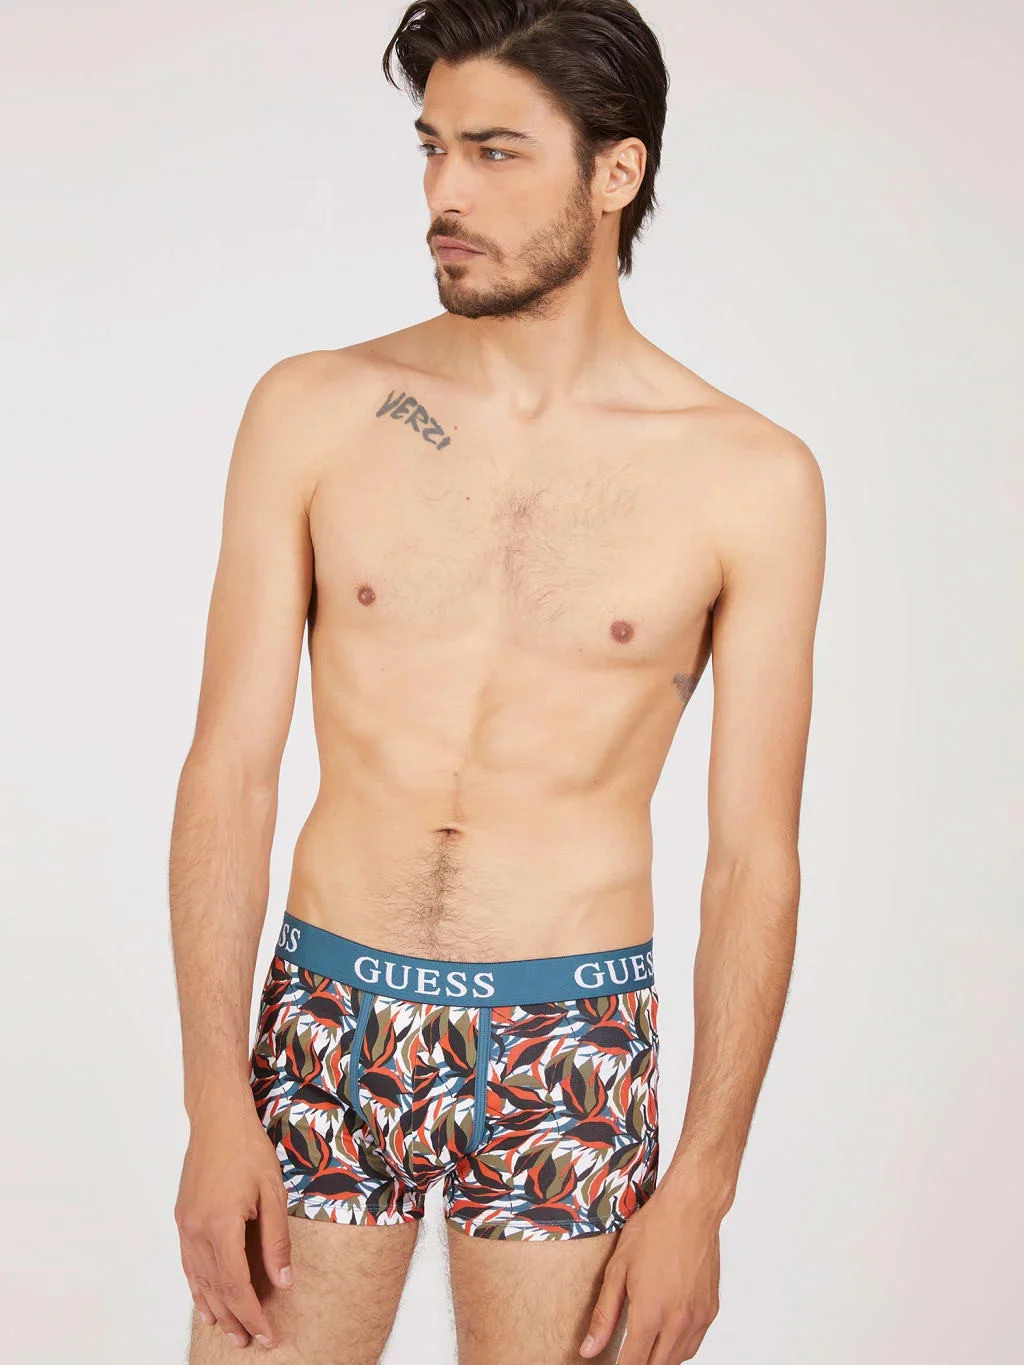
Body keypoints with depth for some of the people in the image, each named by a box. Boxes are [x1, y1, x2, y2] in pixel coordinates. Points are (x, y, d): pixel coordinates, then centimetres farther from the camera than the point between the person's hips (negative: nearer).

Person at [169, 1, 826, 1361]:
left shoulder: (751, 479, -5)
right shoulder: (313, 412, -1)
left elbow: (754, 855, -3)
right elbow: (229, 771, -2)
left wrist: (700, 1191, -5)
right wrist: (217, 1105, -7)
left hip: (568, 1046, -1)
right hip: (327, 1015, 1)